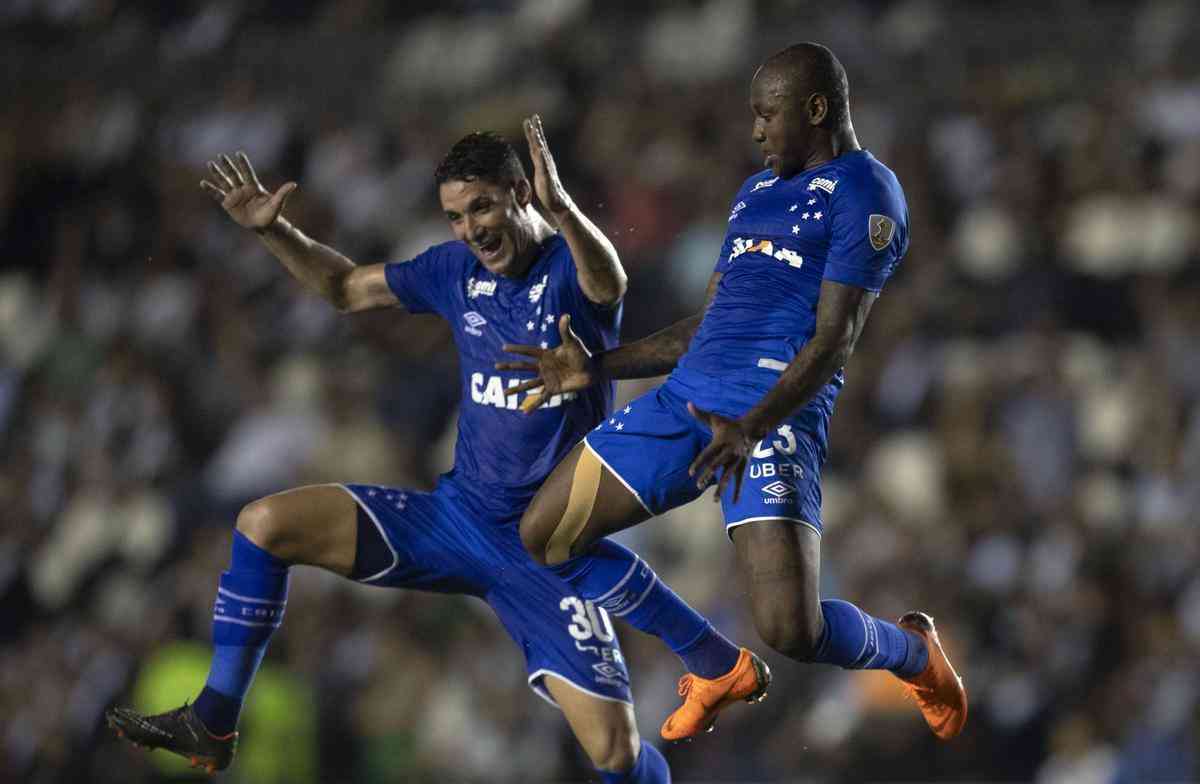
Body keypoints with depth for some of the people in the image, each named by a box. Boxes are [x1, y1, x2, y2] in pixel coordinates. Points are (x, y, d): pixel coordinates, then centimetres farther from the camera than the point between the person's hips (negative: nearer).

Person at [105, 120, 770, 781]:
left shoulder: (570, 266, -13)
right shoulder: (458, 269, 5)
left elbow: (609, 284, -39)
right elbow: (346, 287, 21)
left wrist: (560, 206, -58)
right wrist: (271, 230, 7)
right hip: (454, 516, 6)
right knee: (264, 524, -8)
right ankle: (212, 723, 1)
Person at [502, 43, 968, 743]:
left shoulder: (865, 193, -4)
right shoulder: (757, 193, 24)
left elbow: (833, 342, -14)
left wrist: (749, 429, -27)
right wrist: (597, 369, 20)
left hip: (777, 414, -9)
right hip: (688, 397, 9)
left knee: (792, 630, -22)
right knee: (544, 537, 6)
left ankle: (914, 652, 15)